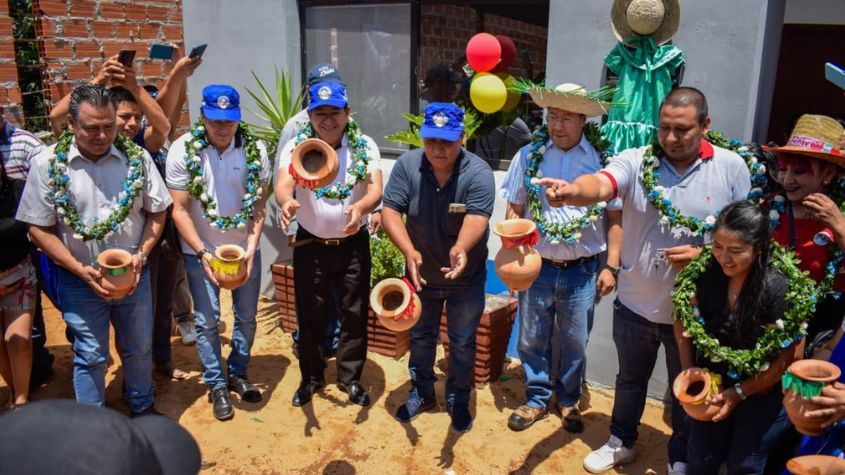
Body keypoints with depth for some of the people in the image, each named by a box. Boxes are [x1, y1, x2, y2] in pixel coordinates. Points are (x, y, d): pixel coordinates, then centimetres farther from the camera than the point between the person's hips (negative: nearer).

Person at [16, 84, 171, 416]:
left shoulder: (137, 158, -5)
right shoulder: (47, 164, -10)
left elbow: (157, 211, 3)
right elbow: (38, 228, -7)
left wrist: (142, 254, -11)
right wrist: (80, 269, -15)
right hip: (80, 280, -2)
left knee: (139, 348, 17)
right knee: (90, 356, 11)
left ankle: (143, 408, 40)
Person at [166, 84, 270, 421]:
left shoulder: (255, 150, -10)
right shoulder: (183, 150, -14)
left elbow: (258, 207, -7)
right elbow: (180, 209, -11)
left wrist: (250, 248, -17)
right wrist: (203, 252, -19)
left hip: (245, 248, 2)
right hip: (200, 250, -2)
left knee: (247, 316, 11)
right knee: (207, 320, 5)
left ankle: (238, 373, 32)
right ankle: (216, 385, 22)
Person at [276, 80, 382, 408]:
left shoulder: (365, 146, -8)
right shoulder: (296, 146, -8)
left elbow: (376, 190, -19)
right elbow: (282, 184, -24)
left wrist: (360, 207, -42)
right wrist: (286, 202, -49)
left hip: (353, 243, 0)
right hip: (310, 243, 0)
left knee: (355, 313, 10)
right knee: (310, 314, 11)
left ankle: (350, 377, 29)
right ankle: (311, 376, 32)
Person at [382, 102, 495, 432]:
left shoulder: (478, 172, -22)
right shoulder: (407, 165, -15)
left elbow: (476, 219, -34)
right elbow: (390, 211, -19)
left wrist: (461, 248, -56)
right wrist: (409, 252, -35)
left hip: (466, 279, -2)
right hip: (422, 274, 2)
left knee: (462, 343, 14)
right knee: (420, 337, 20)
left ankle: (458, 400, 36)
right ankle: (422, 392, 42)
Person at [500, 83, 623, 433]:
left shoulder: (602, 159, -6)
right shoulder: (528, 155, -1)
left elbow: (615, 217, -1)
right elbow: (514, 211, 3)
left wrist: (611, 267, -4)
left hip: (583, 271, -1)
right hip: (537, 268, 1)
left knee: (576, 343, 14)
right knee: (532, 339, 13)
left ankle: (568, 400, 37)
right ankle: (537, 399, 34)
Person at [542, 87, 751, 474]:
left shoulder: (731, 167, -8)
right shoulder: (635, 160, -12)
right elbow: (601, 185, -32)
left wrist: (705, 254, -21)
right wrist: (573, 191, -56)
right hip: (635, 304, 1)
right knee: (630, 379, 23)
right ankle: (621, 443, 48)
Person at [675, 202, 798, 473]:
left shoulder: (780, 289, -26)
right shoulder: (706, 274, -14)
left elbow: (788, 358, -21)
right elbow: (683, 318, 1)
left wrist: (740, 392, -19)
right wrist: (688, 367, -7)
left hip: (762, 398, -4)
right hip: (712, 389, 4)